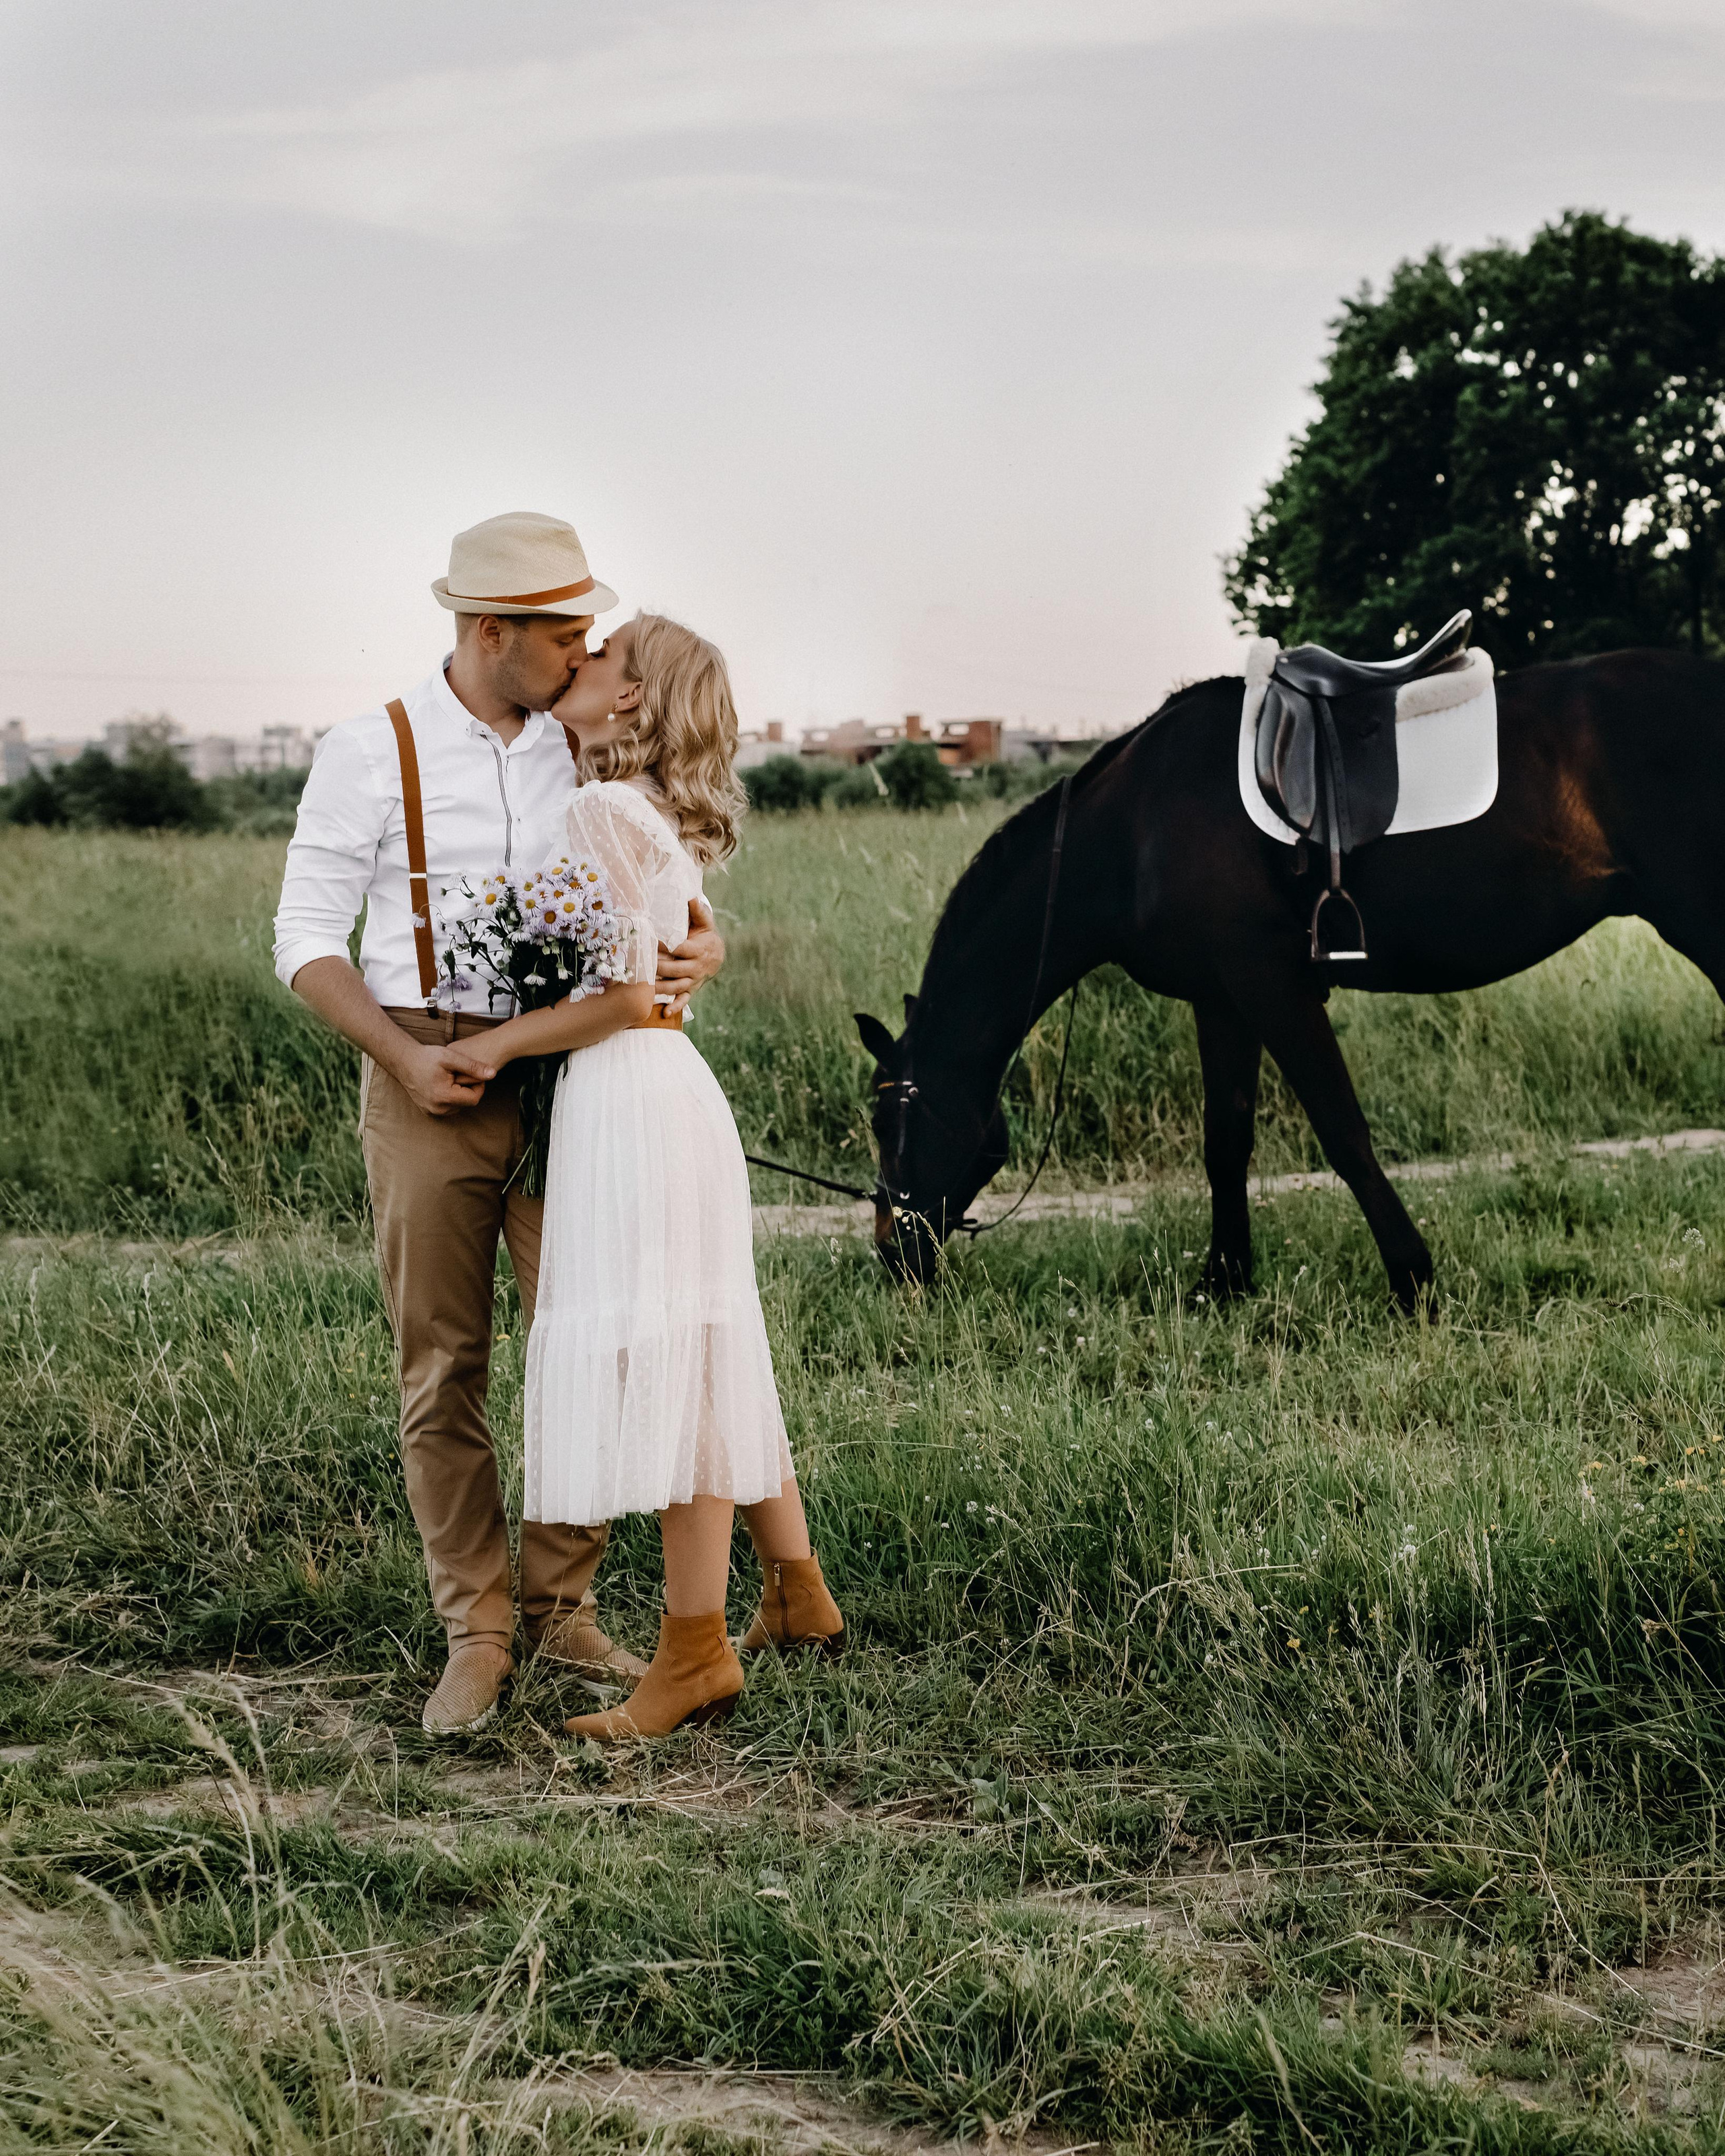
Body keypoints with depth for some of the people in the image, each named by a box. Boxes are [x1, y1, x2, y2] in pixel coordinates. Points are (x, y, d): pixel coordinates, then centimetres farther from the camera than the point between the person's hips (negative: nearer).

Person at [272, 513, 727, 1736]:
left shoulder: (587, 754, 7)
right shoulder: (371, 755, -3)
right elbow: (308, 939, -2)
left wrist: (703, 950, -11)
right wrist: (403, 1059, -15)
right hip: (433, 1081, -3)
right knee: (445, 1369, 1)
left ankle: (562, 1608, 15)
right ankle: (475, 1639, 9)